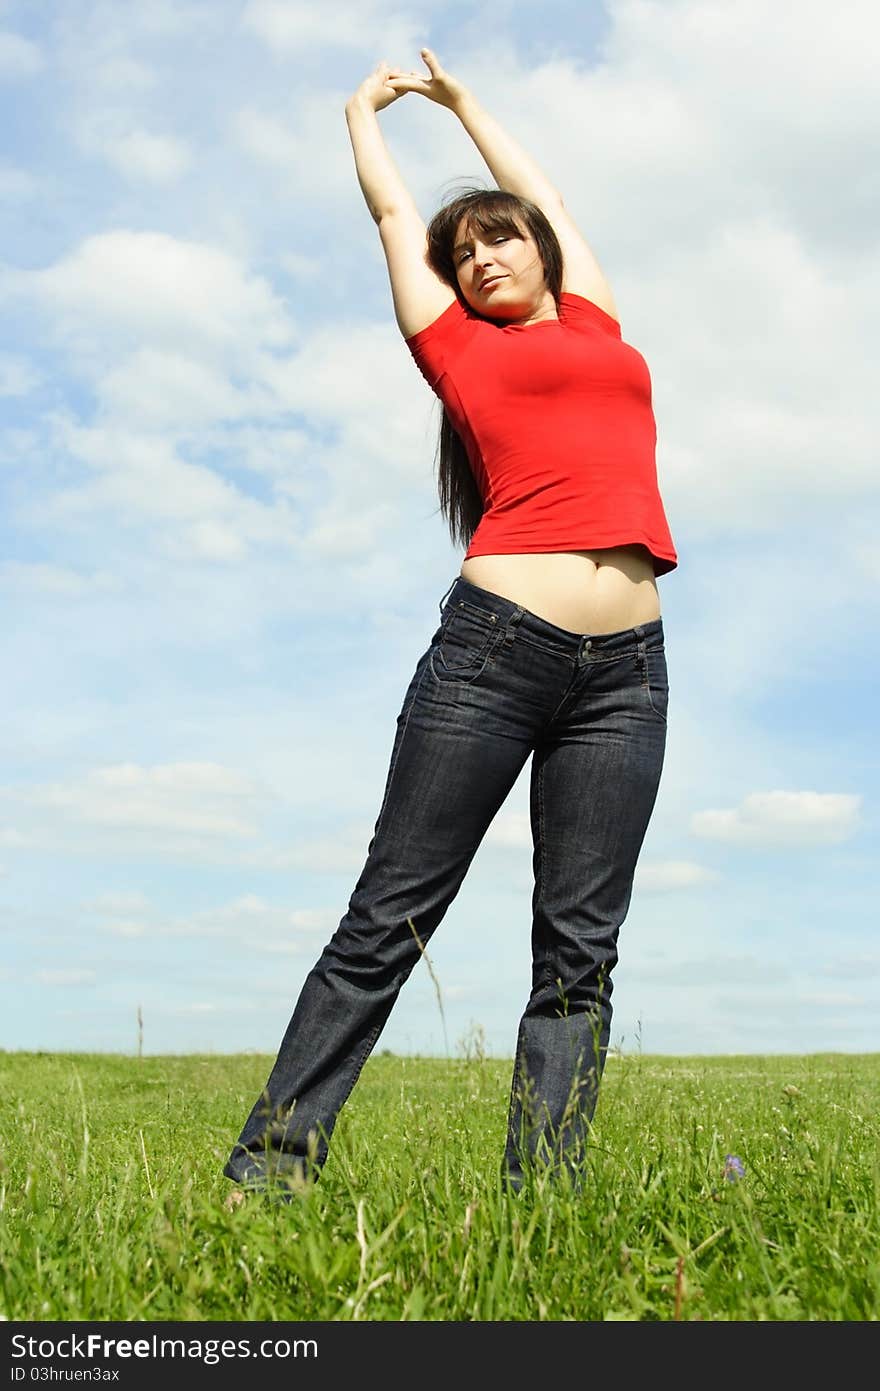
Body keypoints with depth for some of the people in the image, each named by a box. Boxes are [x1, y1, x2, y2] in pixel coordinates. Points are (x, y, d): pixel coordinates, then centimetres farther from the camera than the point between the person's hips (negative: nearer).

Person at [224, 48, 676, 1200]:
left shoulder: (596, 322, 23)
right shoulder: (458, 344, 15)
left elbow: (537, 189, 38)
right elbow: (392, 210, 30)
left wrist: (464, 100, 52)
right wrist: (366, 108, 48)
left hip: (625, 671, 4)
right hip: (495, 642, -3)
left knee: (581, 949, -1)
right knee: (389, 920, -3)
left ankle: (543, 1189, 3)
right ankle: (270, 1164, 4)